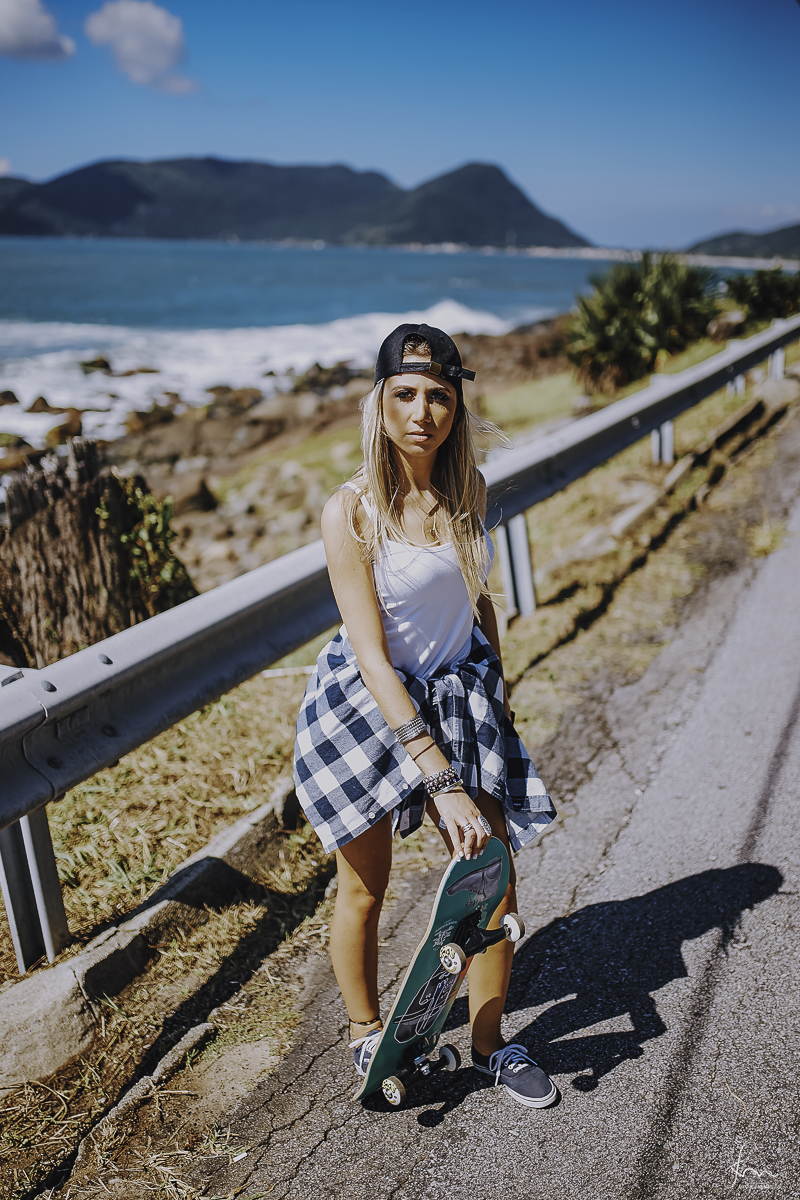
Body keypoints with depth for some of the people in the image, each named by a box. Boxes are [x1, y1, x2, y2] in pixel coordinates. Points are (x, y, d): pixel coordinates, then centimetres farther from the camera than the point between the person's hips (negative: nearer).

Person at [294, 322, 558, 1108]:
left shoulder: (468, 487, -4)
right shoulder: (351, 511, -21)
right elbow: (373, 658, -25)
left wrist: (499, 690, 16)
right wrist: (442, 782, -29)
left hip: (460, 695, 5)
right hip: (367, 704, -4)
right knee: (365, 888, 10)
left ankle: (490, 1045, 28)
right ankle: (366, 1036, 37)